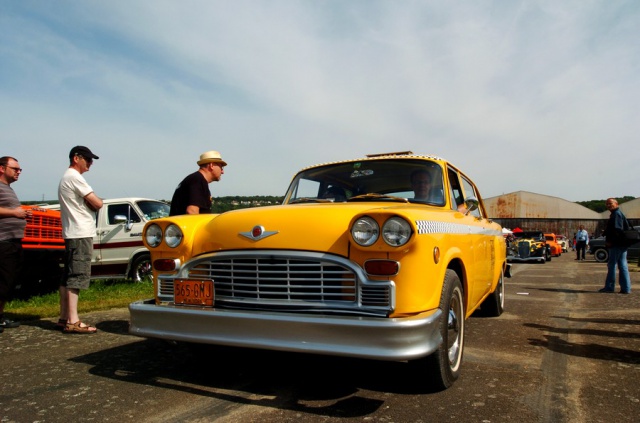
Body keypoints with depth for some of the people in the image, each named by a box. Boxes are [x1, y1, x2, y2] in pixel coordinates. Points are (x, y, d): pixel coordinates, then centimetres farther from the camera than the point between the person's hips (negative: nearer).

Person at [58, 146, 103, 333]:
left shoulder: (67, 178, 21)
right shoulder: (75, 177, -11)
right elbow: (97, 204, -16)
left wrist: (89, 201, -1)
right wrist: (96, 200, 4)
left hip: (72, 233, 11)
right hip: (80, 234, -11)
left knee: (68, 277, 12)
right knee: (76, 277, -12)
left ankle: (64, 318, 18)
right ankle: (72, 322, -12)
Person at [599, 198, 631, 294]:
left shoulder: (616, 214, -12)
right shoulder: (617, 214, 19)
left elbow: (617, 230, -21)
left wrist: (610, 241, -16)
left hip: (616, 245, -10)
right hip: (622, 245, 10)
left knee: (612, 265, -3)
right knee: (623, 265, 8)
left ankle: (609, 287, 2)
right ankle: (626, 288, 9)